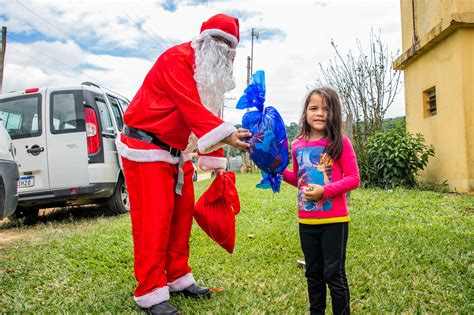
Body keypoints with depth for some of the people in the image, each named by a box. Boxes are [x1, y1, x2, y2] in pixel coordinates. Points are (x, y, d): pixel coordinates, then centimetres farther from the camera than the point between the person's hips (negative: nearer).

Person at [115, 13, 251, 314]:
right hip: (146, 148, -9)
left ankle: (179, 278, 25)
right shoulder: (176, 59, -15)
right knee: (154, 217, -8)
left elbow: (206, 115, 12)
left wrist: (217, 163, 10)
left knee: (182, 212, 11)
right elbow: (191, 108, -28)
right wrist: (227, 134, -38)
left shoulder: (210, 74, 13)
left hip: (176, 152, 9)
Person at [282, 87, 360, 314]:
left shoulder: (340, 143, -10)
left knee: (334, 274, 7)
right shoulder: (297, 145, 3)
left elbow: (353, 179, -10)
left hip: (334, 220, -5)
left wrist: (325, 191, -21)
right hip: (306, 221, 5)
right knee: (313, 273, 19)